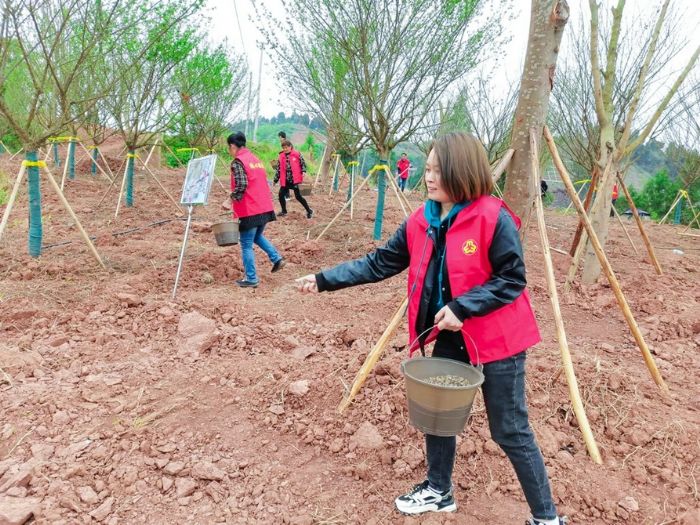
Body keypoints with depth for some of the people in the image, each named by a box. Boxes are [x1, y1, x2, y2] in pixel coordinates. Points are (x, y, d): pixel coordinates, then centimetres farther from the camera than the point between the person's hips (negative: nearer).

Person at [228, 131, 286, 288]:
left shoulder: (237, 162, -10)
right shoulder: (255, 159, 15)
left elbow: (241, 186, -21)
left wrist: (231, 199, -7)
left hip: (249, 210, -8)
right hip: (265, 207, 8)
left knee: (246, 244, 2)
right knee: (257, 236, 28)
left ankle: (251, 279, 6)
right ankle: (277, 258, 14)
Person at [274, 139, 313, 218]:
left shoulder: (297, 154, -4)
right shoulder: (281, 156, 7)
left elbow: (303, 163, 1)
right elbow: (278, 169, 11)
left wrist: (303, 171, -17)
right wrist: (276, 180, 11)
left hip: (294, 179, -5)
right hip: (285, 180, 5)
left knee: (298, 196, -7)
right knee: (281, 194, 4)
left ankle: (309, 211, 8)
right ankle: (284, 211, 25)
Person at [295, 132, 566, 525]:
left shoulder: (494, 218, -19)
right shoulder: (421, 221, -1)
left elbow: (512, 280, -17)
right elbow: (379, 263, 2)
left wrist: (461, 308, -25)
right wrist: (325, 280, -2)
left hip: (495, 338, -6)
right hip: (449, 336, 7)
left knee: (511, 431, 5)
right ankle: (439, 491, 41)